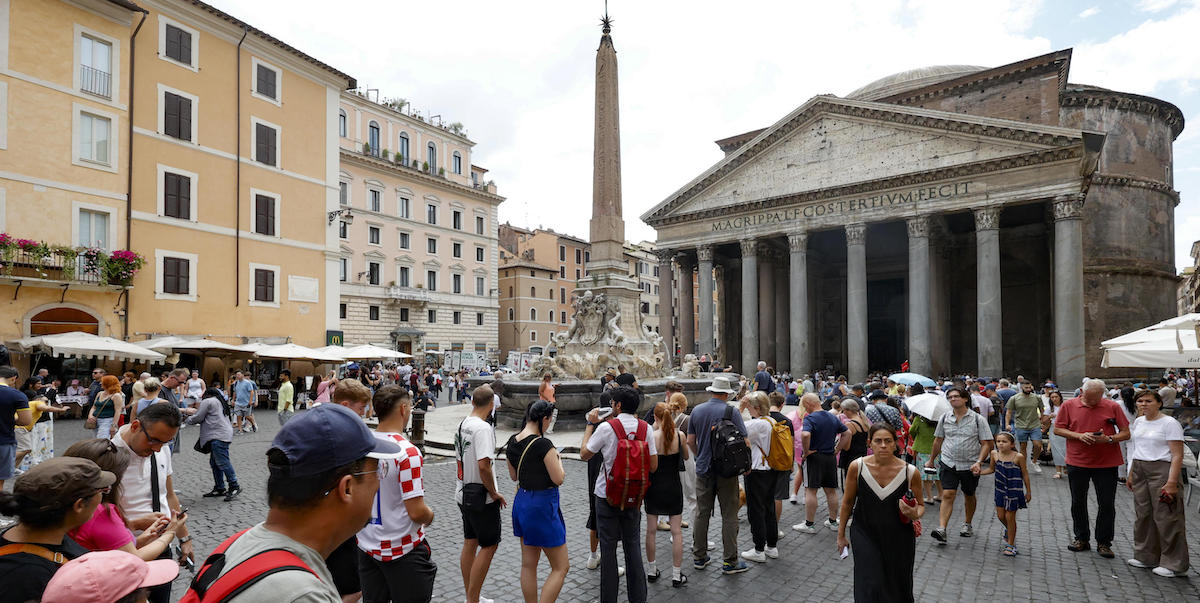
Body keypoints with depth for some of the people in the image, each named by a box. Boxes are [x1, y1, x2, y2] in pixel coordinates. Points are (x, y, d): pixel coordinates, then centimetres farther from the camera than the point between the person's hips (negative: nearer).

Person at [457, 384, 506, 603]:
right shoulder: (483, 428, -22)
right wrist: (494, 493, -17)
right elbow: (483, 465, -29)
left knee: (470, 543, 17)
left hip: (464, 493, 9)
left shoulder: (463, 424, 6)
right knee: (489, 545, 2)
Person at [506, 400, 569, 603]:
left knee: (528, 564, 18)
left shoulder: (513, 441, 2)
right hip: (542, 505, -8)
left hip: (521, 501, 8)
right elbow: (558, 479, -18)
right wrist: (557, 460, -2)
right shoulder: (543, 444, -22)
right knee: (561, 567, 4)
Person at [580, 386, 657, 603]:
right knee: (633, 546, 14)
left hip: (607, 495, -3)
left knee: (608, 547, 7)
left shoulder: (606, 427, -15)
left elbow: (584, 454, -4)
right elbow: (653, 466, -1)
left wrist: (590, 424, 3)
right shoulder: (645, 428, -4)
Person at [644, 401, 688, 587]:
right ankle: (676, 575, 15)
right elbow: (686, 457, 8)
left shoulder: (650, 436, -16)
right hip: (673, 487, 1)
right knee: (676, 532, 9)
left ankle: (651, 571, 27)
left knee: (651, 530, 15)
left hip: (654, 488, -1)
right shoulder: (679, 435, -10)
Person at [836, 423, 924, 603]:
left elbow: (920, 505, 6)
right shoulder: (857, 467, -10)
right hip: (865, 536, -1)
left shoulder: (910, 472, -11)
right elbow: (848, 502, 2)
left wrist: (915, 515, -18)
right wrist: (841, 535, 8)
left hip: (899, 540, 1)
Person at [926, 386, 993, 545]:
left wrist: (979, 462, -19)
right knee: (947, 495, -10)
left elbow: (986, 444, -5)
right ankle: (942, 529, -15)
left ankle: (967, 524, 38)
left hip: (970, 465, 0)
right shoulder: (944, 418, 3)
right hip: (948, 463, 1)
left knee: (969, 495, 17)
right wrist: (931, 460, 19)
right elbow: (938, 440, 14)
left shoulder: (977, 419, -4)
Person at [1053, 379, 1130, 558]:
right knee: (1078, 503, 10)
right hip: (1077, 462, 1)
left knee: (1107, 504, 4)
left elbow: (1126, 433, 0)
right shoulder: (1069, 405, -2)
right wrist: (1079, 436, -15)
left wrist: (1108, 439, -18)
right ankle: (1082, 538, 25)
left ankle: (1103, 543, 18)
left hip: (1106, 463, -1)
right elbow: (1058, 428, 1)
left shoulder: (1113, 407, -2)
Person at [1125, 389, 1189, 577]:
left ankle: (1174, 564, 9)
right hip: (1140, 470, 7)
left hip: (1161, 470, -7)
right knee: (1142, 514, 11)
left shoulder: (1169, 423, -9)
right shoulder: (1138, 421, 13)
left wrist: (1172, 482, -20)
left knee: (1166, 516, -3)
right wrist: (1131, 475, 19)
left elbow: (1177, 456, -13)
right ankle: (1146, 557, 23)